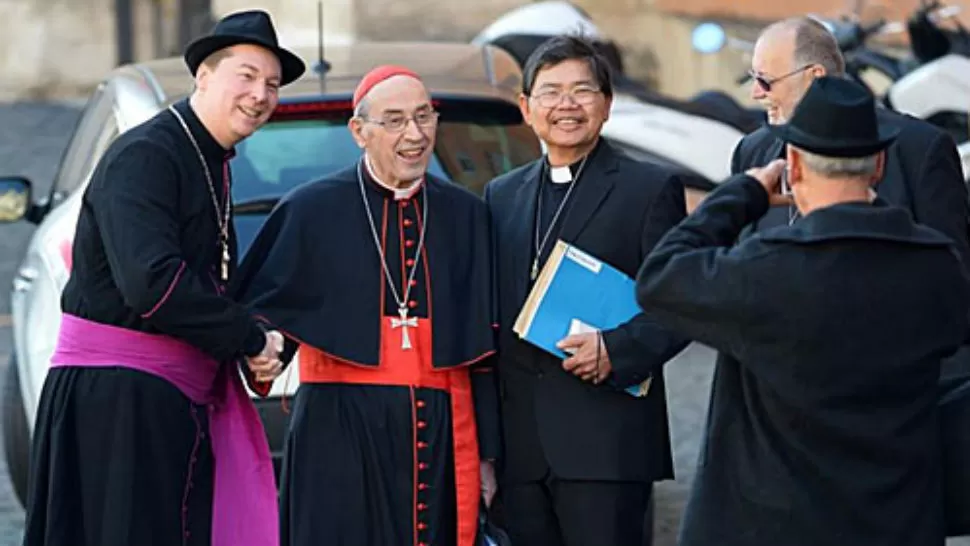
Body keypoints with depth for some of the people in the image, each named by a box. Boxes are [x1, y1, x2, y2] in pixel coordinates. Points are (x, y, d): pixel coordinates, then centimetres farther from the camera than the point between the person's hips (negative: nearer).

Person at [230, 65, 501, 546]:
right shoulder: (313, 210, 2)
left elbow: (482, 343, 13)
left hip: (440, 433, 3)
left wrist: (486, 452, 11)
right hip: (341, 433, -3)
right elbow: (254, 309, 5)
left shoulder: (464, 214, 11)